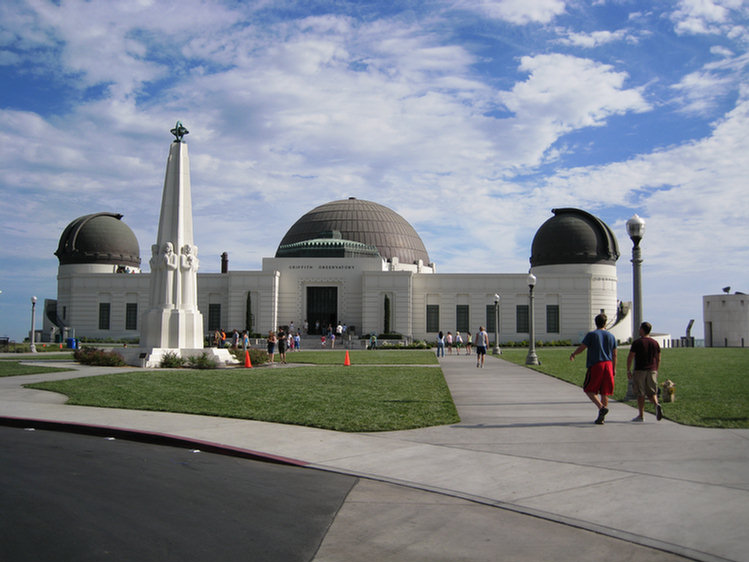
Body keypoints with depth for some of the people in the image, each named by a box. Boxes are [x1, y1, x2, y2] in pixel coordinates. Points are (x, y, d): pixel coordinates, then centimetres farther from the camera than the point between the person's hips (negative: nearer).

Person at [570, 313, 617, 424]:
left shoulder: (591, 335, -4)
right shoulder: (611, 336, 9)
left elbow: (581, 348, -4)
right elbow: (614, 355, 11)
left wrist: (573, 355, 14)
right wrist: (614, 369, 19)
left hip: (595, 366, -4)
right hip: (608, 365, 4)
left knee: (589, 390, 5)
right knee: (604, 392, 7)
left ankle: (602, 407, -16)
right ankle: (601, 418, 8)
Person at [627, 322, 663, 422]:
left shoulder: (637, 342, -7)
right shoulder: (655, 343, 8)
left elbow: (630, 357, -9)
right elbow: (658, 359, 12)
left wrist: (628, 370, 0)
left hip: (640, 370, -4)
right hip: (652, 371, 4)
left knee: (640, 394, 4)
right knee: (652, 393, 10)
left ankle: (641, 415, 7)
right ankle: (657, 405, -19)